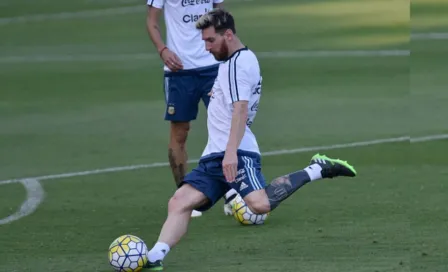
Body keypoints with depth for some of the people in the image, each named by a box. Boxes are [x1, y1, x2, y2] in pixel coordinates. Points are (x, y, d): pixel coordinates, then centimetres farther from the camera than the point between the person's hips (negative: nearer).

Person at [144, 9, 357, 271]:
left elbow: (240, 110, -22)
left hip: (236, 154, -10)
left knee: (260, 204, -29)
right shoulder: (234, 61, 22)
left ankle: (315, 170, -12)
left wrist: (231, 151, -31)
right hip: (215, 156, 10)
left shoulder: (239, 62, -10)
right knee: (180, 203, -5)